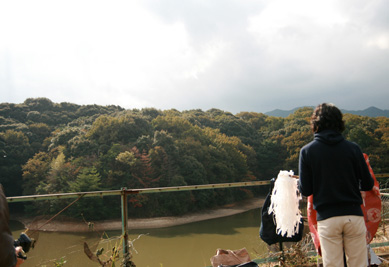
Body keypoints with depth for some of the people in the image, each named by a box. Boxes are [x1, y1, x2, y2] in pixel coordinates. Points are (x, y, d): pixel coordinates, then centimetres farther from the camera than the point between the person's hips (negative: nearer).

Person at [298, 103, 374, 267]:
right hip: (354, 216, 1)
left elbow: (305, 191, -4)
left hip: (327, 218, -1)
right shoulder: (353, 148, -1)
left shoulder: (307, 151, -4)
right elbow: (368, 185, 3)